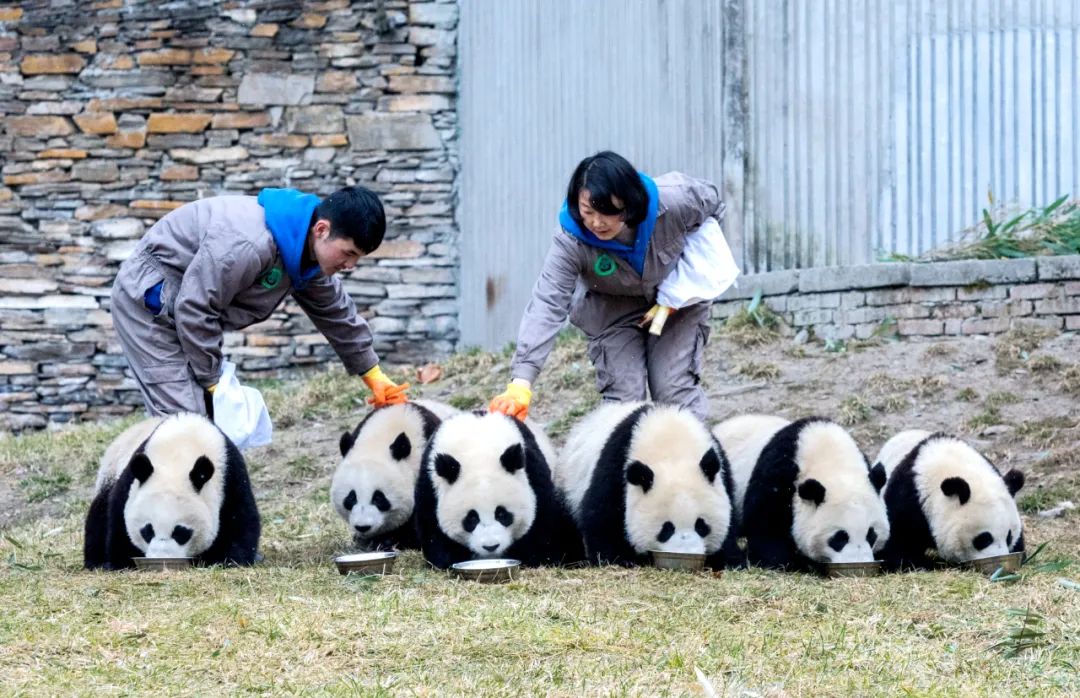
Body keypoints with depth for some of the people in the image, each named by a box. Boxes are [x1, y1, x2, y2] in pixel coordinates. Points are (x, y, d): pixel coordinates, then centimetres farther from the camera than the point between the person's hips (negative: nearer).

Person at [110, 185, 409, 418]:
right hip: (148, 301, -10)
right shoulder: (249, 245, -35)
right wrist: (212, 381, -18)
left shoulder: (310, 251, -4)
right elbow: (194, 310, -29)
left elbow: (337, 313, 14)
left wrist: (374, 376, 19)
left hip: (180, 305, 10)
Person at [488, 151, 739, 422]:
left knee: (677, 389, -7)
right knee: (622, 395, -9)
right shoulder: (571, 241, -33)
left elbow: (711, 201, -10)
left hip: (677, 297, 0)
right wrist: (521, 382, -51)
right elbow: (547, 304, -39)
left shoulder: (673, 202, -33)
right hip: (612, 311, 0)